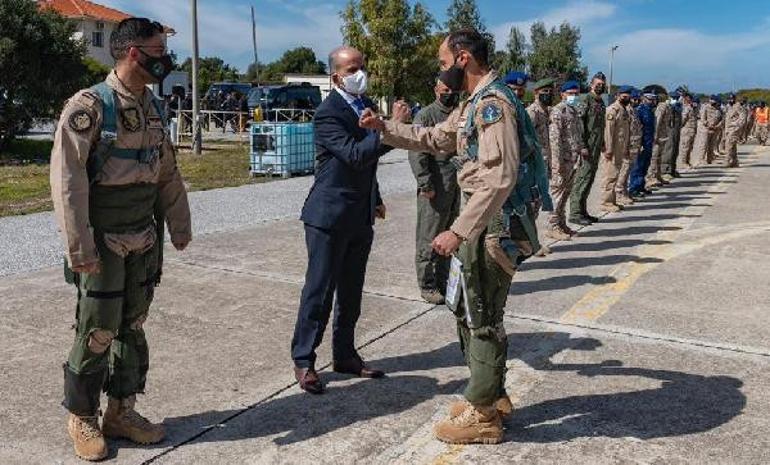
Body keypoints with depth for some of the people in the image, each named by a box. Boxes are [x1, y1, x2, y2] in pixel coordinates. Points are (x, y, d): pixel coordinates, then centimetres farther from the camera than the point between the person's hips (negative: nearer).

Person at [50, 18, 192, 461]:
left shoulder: (154, 108, 8)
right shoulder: (89, 106, -13)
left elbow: (168, 173, 14)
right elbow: (68, 178, -17)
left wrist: (180, 226, 13)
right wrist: (79, 246, -20)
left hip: (145, 238, 7)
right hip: (103, 239, -6)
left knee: (133, 326, 13)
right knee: (96, 332, 3)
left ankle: (122, 411, 27)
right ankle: (82, 417, 22)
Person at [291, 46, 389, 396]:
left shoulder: (365, 105, 12)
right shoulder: (328, 114, -14)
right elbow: (354, 155, -27)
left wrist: (375, 199, 24)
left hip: (360, 217, 8)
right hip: (329, 216, -8)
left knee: (351, 292, 14)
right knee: (319, 291, -1)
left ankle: (344, 354, 27)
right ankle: (303, 360, 12)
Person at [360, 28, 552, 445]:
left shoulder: (494, 103, -19)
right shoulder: (474, 103, 15)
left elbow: (500, 179, -28)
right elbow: (435, 139, 27)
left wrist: (458, 231, -28)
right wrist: (385, 127, 17)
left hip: (495, 225, -11)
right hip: (482, 221, 11)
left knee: (482, 317, 0)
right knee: (467, 308, 19)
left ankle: (483, 416, 14)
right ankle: (491, 394, 32)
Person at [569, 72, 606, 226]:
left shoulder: (601, 102, 18)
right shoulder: (586, 100, -9)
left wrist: (602, 144, 20)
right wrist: (582, 146, -21)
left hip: (596, 148, 9)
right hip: (587, 147, -9)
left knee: (589, 179, 11)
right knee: (582, 178, -8)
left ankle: (582, 211, 18)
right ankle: (575, 213, -5)